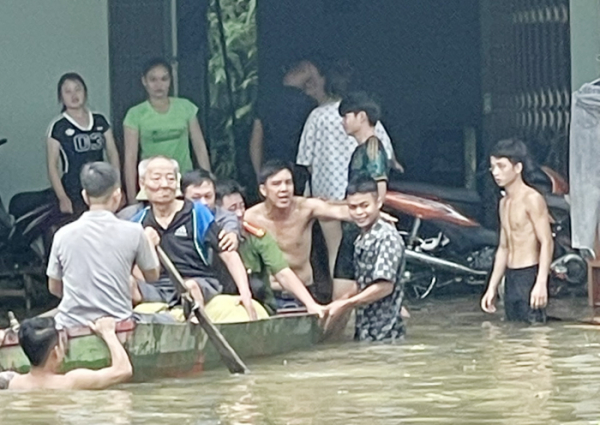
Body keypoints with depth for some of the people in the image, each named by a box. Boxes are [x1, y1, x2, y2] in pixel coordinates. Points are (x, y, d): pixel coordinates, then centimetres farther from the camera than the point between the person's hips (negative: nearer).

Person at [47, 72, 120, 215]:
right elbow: (52, 166, -2)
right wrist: (62, 198, -9)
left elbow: (113, 154, 14)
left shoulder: (100, 121, 10)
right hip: (74, 196, -3)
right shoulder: (58, 127, -1)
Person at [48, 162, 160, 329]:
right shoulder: (133, 232, -4)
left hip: (70, 325, 2)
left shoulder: (63, 235, 1)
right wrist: (150, 243, 30)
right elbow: (153, 276, 12)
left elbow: (54, 288, 13)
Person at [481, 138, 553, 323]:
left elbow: (547, 242, -14)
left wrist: (541, 283, -23)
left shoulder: (531, 199, -9)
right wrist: (492, 288, 20)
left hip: (529, 275, -8)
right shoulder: (504, 203, 17)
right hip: (511, 278, 8)